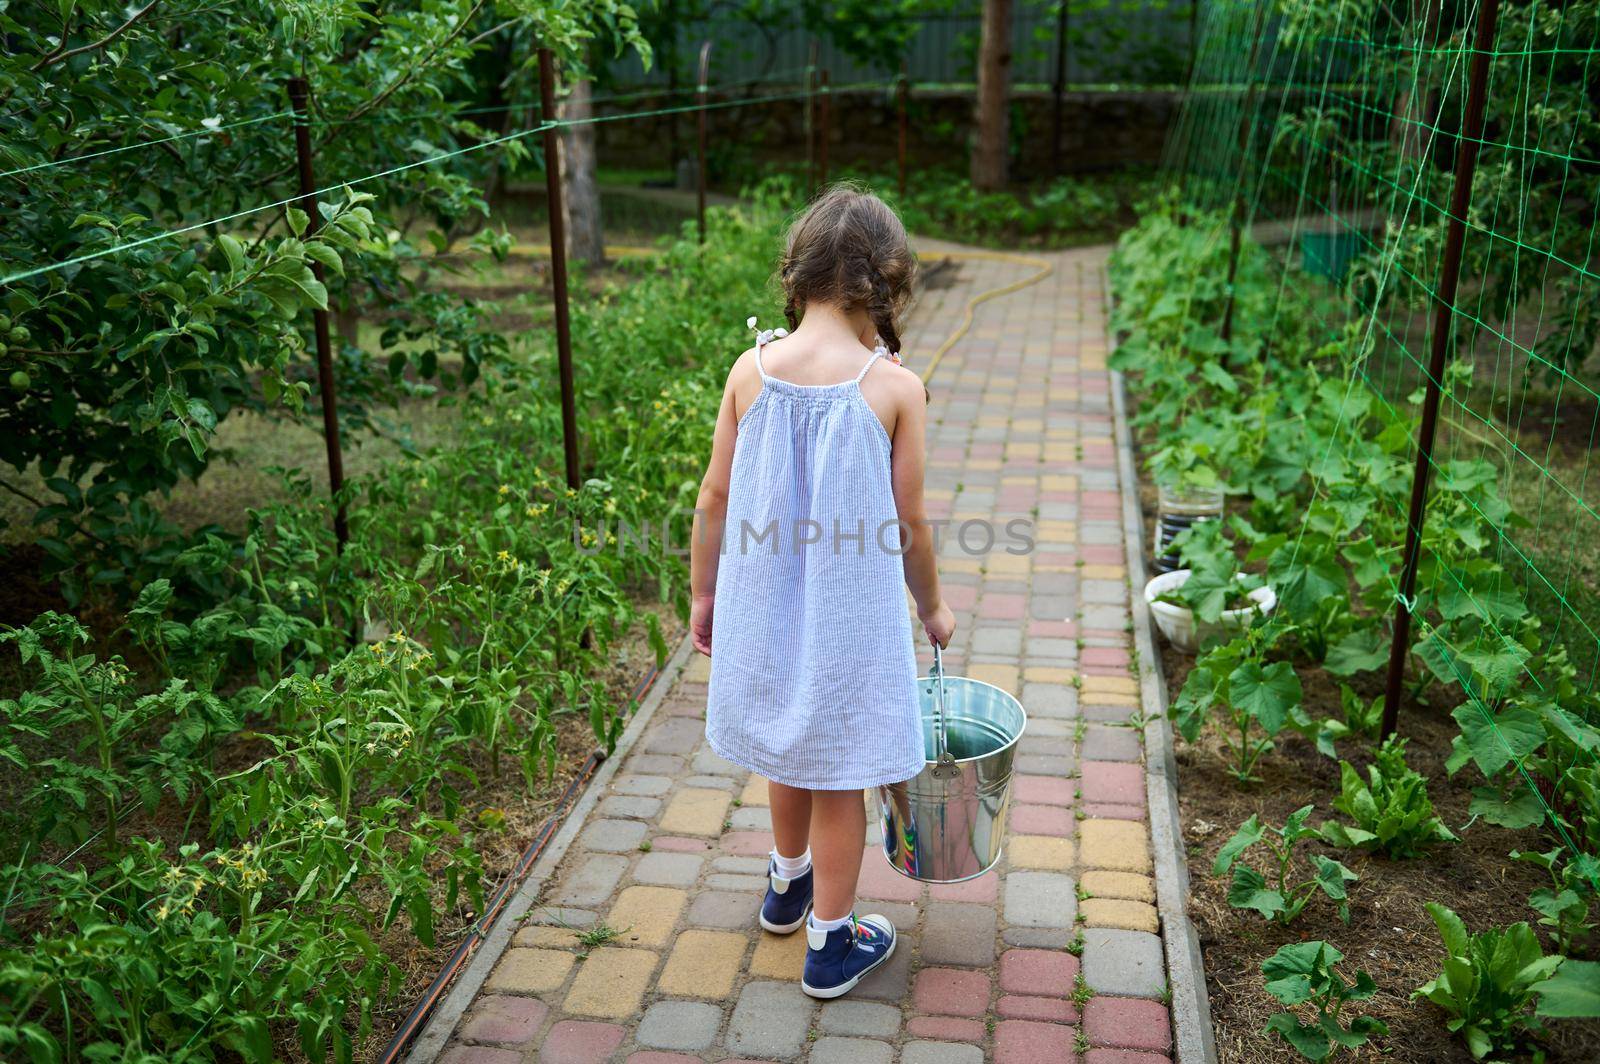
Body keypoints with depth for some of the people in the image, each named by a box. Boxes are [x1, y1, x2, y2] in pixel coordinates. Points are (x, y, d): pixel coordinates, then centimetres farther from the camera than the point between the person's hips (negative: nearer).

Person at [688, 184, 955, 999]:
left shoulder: (751, 369, -9)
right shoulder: (895, 387, -16)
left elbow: (715, 499, -3)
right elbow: (908, 524, -9)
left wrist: (703, 596, 12)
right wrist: (932, 607, 9)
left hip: (764, 604, 4)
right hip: (850, 615, -3)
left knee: (789, 749, 27)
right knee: (838, 776, 13)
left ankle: (788, 885, 50)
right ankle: (830, 943, 29)